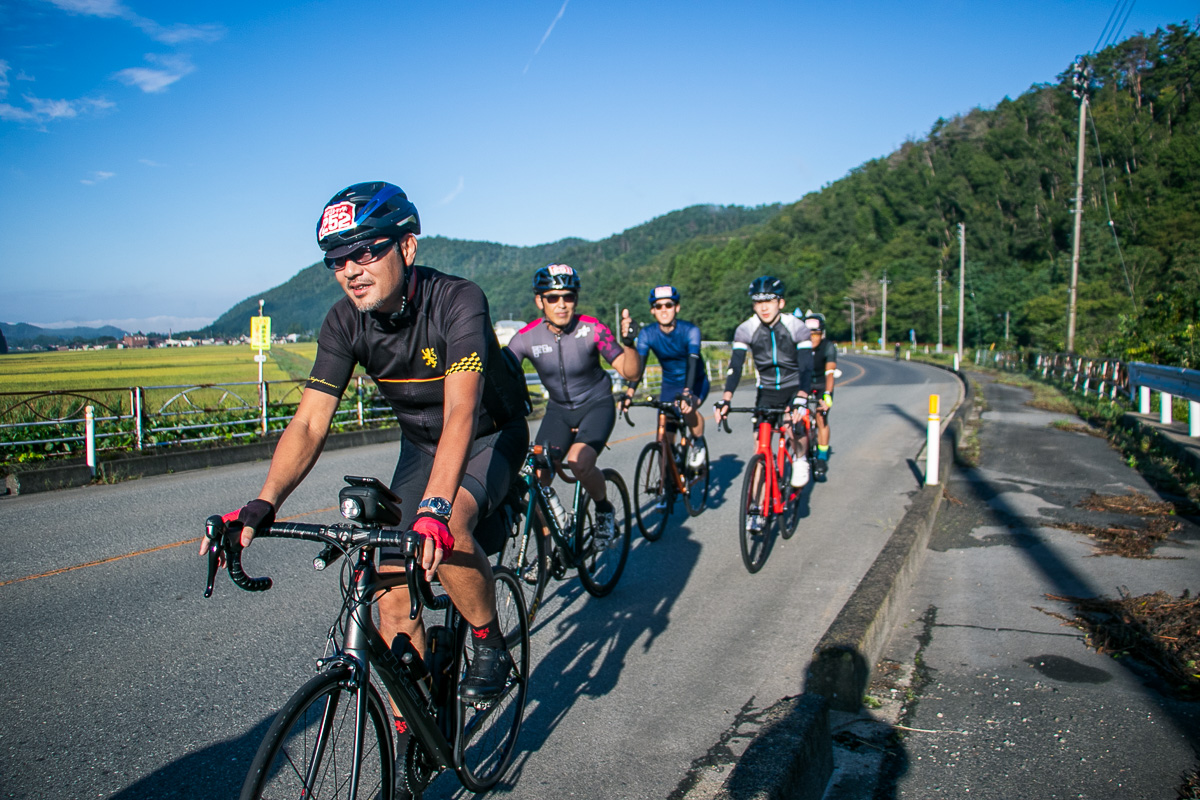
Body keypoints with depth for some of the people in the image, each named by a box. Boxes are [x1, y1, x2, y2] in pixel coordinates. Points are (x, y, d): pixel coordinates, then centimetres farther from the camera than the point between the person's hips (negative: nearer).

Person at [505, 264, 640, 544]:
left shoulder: (591, 329, -20)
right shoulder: (526, 338, -16)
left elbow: (629, 372, -21)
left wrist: (628, 341, -40)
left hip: (596, 405, -3)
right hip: (558, 409, 3)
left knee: (580, 463, -30)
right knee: (537, 478, -12)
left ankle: (604, 509, 2)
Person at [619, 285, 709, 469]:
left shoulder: (690, 330, -23)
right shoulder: (647, 333, -15)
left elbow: (692, 362, -35)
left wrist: (686, 393, -50)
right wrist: (629, 393, -38)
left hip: (696, 383, -3)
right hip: (669, 384, 3)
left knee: (687, 408, -34)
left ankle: (698, 443, -6)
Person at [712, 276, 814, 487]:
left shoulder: (797, 328, -18)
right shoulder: (745, 330, -12)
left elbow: (806, 367, -26)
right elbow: (735, 366, -19)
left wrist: (800, 400, -42)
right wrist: (725, 400, -33)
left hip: (794, 389, -2)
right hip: (766, 391, 2)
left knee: (794, 427, -29)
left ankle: (800, 460, 4)